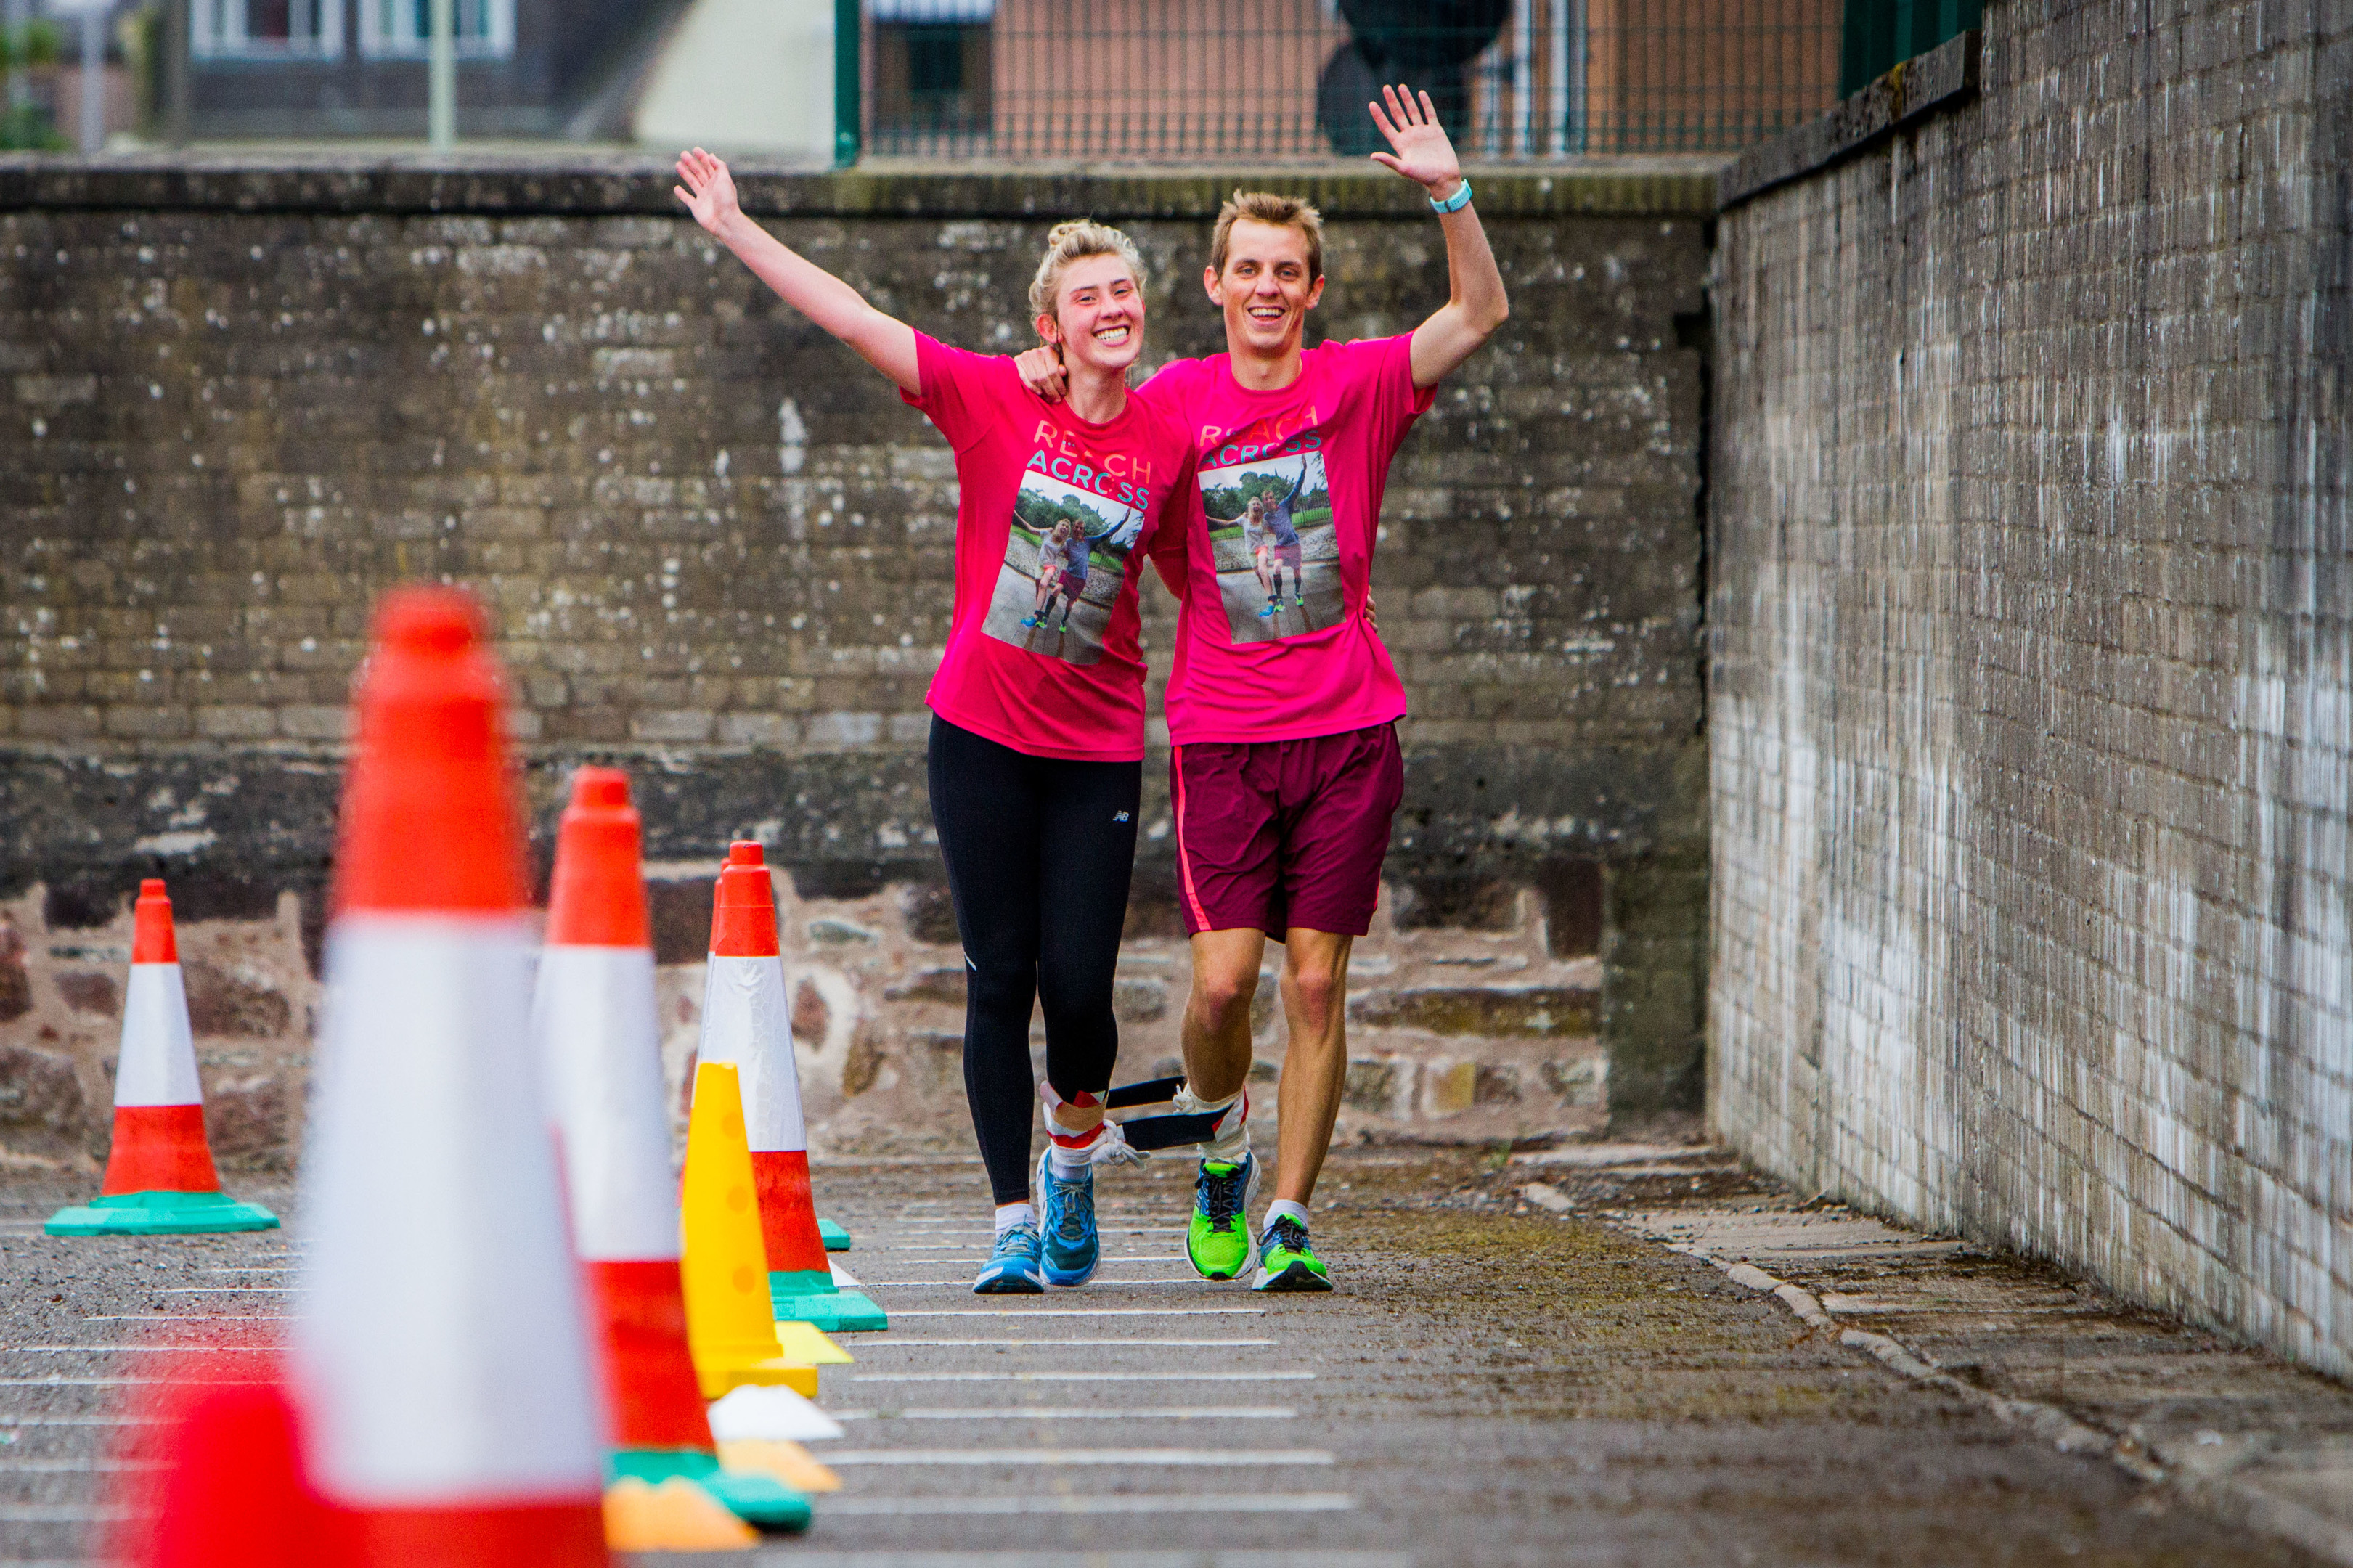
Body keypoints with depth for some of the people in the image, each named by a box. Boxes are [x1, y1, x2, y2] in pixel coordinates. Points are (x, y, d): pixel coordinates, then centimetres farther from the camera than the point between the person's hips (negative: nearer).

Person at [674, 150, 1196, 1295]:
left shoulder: (1170, 438, 0)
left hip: (1100, 747, 1)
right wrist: (733, 230, -11)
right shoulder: (993, 398, -6)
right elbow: (852, 319, -8)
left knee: (1079, 986, -6)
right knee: (999, 980, -1)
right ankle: (1014, 1220, 8)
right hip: (982, 734, -1)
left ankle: (1074, 1148, 25)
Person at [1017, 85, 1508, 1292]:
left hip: (1347, 732, 0)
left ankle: (1286, 1216, 5)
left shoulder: (1358, 385, 3)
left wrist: (1451, 194, -20)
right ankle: (1220, 1135, 21)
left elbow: (1480, 315, -7)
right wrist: (1046, 378, -1)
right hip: (1222, 734, 0)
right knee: (1223, 978, -9)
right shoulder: (1175, 399, 4)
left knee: (1317, 981, -2)